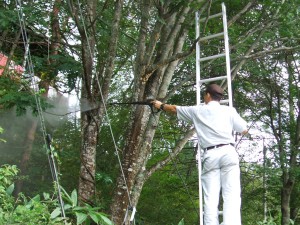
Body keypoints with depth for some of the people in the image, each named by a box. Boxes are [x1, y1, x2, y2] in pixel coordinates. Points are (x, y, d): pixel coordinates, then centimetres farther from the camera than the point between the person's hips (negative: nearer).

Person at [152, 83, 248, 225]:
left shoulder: (197, 110, 15)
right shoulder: (229, 110, 11)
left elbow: (174, 109, 29)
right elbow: (244, 130, 13)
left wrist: (161, 105, 48)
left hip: (210, 155, 1)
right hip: (228, 152, 0)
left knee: (210, 198, 0)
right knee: (231, 196, -6)